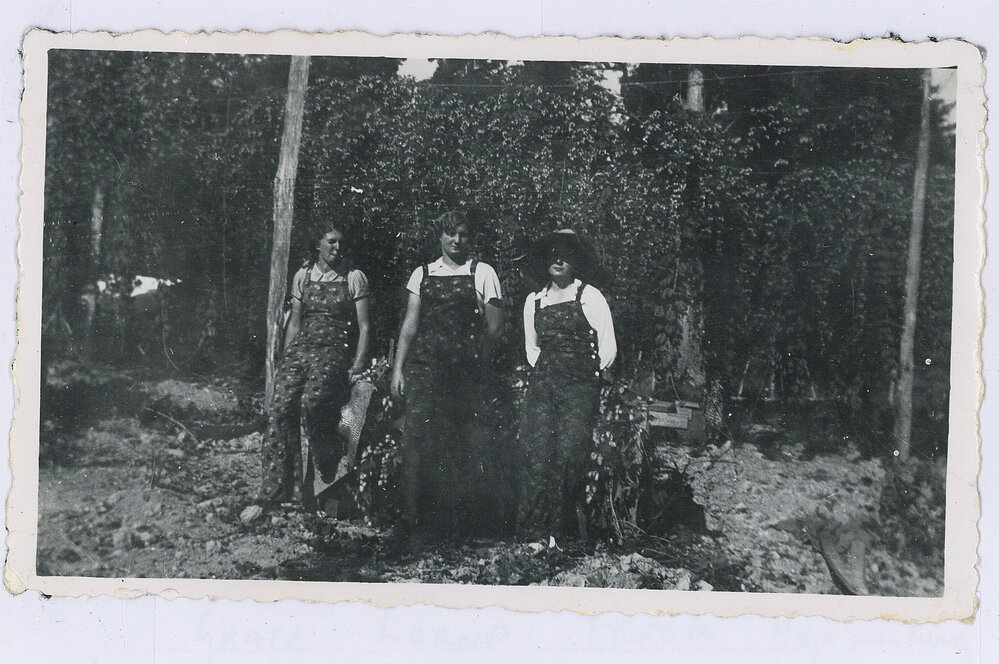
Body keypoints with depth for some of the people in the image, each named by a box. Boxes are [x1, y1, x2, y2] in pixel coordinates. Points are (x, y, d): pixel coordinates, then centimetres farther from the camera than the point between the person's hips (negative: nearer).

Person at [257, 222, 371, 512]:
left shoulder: (354, 278, 7)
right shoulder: (302, 276, 17)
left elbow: (364, 326, 3)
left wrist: (358, 367, -8)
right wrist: (286, 362, 12)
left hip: (335, 351, -4)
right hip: (301, 349, 4)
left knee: (312, 401, -33)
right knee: (281, 406, -20)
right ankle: (274, 493, -19)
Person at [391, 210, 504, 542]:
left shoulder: (482, 273, 5)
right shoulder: (422, 274, 13)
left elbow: (494, 325, 5)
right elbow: (410, 324, 12)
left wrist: (477, 362, 3)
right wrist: (398, 368, 6)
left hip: (465, 368, -2)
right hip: (425, 364, 2)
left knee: (464, 445, 0)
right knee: (418, 437, -8)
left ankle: (460, 521, 11)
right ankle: (417, 520, -3)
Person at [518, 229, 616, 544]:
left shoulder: (590, 296, 2)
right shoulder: (534, 300, 15)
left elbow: (608, 347, 3)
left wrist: (589, 373, 5)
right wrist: (542, 369, 11)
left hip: (580, 387, -3)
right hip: (541, 385, 4)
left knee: (569, 457, -12)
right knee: (537, 456, -6)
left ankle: (566, 530, -3)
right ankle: (534, 530, -2)